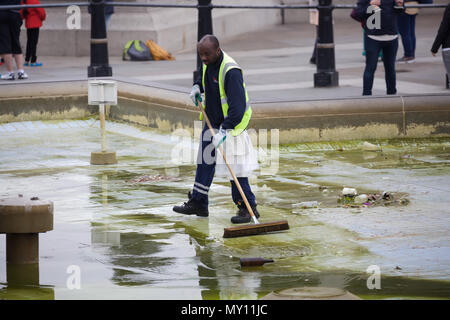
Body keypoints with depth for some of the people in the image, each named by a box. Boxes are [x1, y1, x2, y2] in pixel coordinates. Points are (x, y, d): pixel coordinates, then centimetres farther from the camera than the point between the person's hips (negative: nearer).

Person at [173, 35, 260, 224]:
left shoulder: (231, 71, -27)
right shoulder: (208, 63, 1)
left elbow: (238, 105, -32)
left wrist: (224, 130, -37)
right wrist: (197, 86, 7)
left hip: (230, 125, -9)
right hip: (212, 122, 9)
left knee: (234, 166, -9)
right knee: (204, 163, 15)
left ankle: (248, 208, -3)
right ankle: (198, 204, 25)